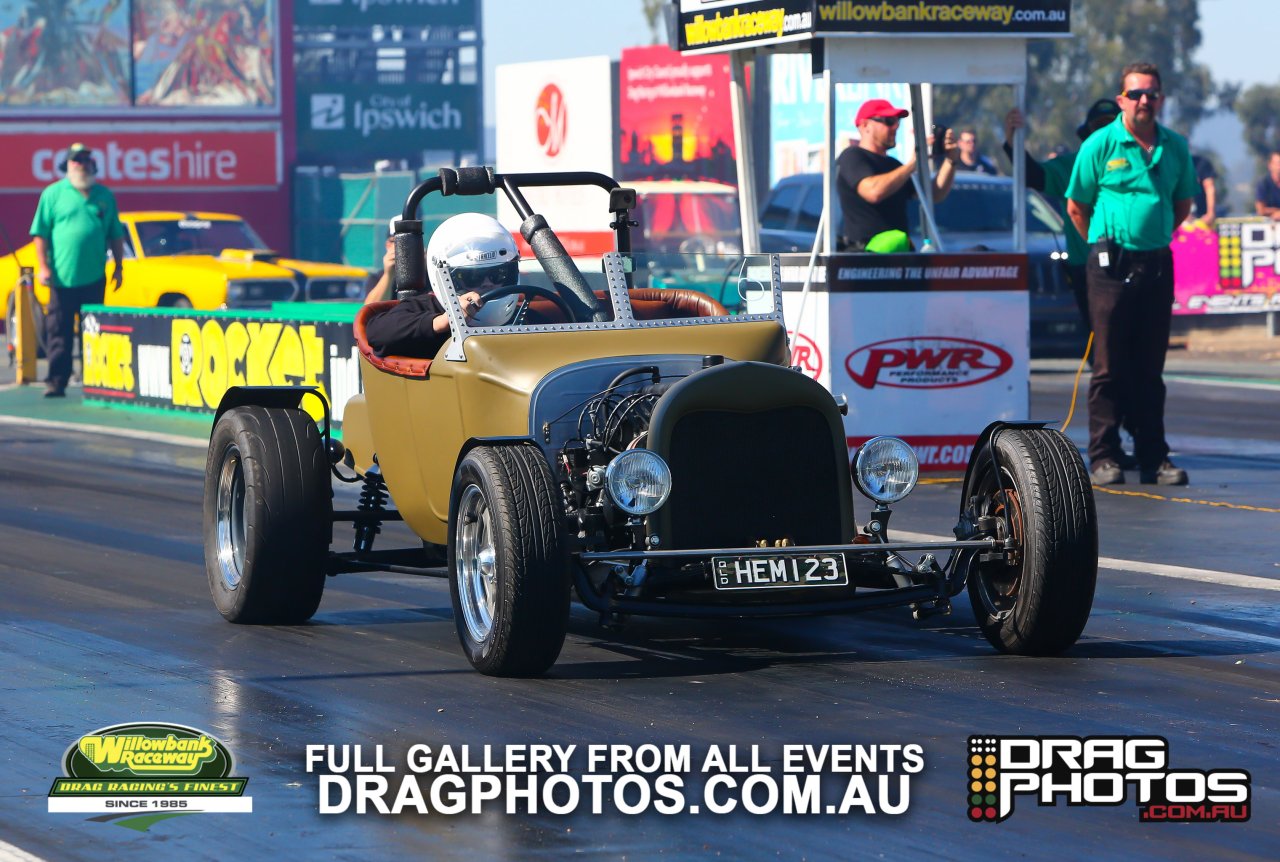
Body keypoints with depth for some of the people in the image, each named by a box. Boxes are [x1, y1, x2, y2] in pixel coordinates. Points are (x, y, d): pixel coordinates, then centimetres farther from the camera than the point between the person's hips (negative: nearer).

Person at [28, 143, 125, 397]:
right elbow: (40, 233, 1)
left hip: (94, 278, 3)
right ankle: (56, 381, -2)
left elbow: (116, 235, 15)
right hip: (63, 277, -2)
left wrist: (119, 267, 10)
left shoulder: (104, 196, 11)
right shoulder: (53, 194, 2)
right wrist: (42, 267, -8)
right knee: (58, 331, -3)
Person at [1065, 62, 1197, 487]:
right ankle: (1104, 456, 1)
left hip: (1158, 264, 4)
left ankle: (1153, 457, 9)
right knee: (1110, 366, -2)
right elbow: (1076, 205, 4)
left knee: (1150, 367, 7)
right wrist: (1104, 246, 7)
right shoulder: (1101, 145, -2)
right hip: (1112, 264, -4)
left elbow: (1184, 201, 22)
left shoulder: (1175, 147, 9)